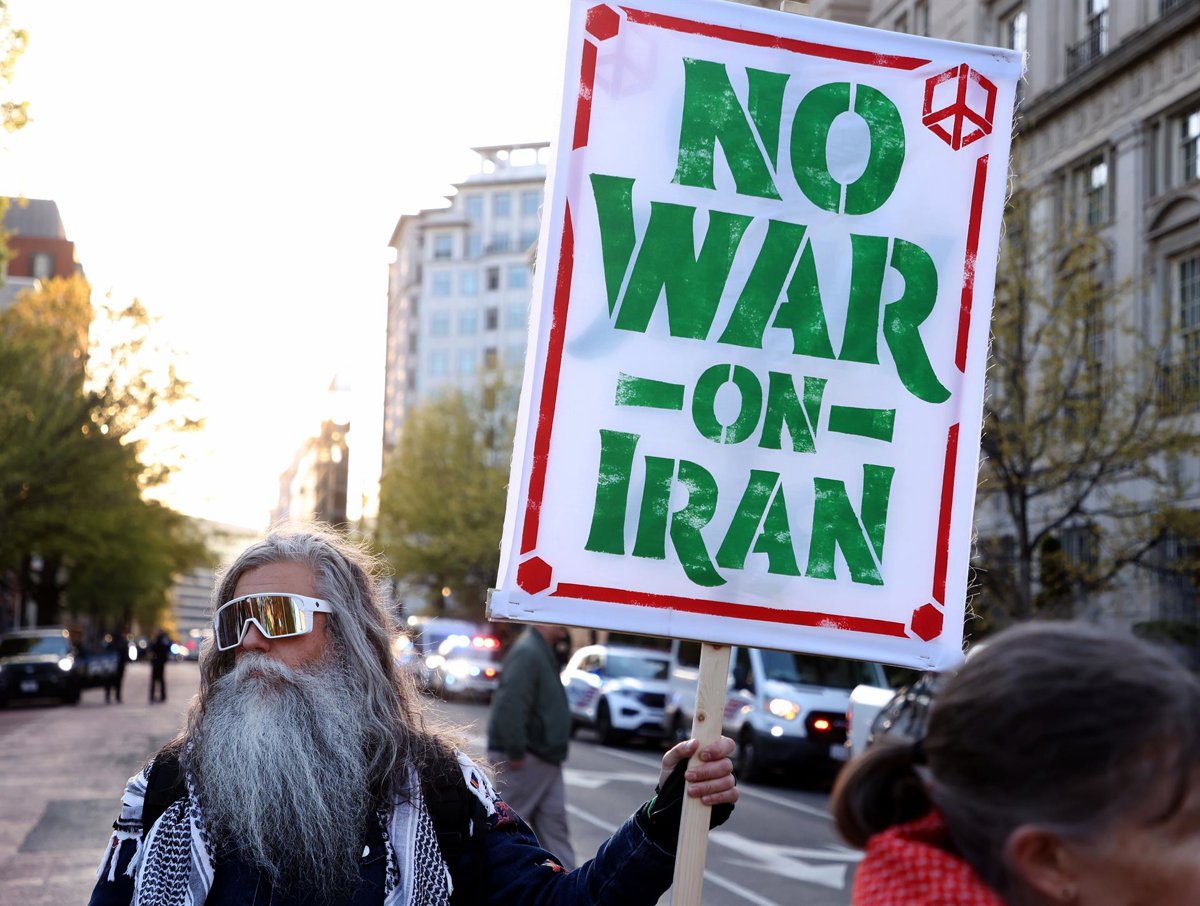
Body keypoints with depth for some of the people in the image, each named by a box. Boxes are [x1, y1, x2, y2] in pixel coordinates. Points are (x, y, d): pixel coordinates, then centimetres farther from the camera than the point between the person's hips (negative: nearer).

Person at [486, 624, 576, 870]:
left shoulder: (544, 653, 14)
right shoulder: (528, 653, -19)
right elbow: (510, 705, -27)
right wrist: (515, 753, -24)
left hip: (544, 758, 10)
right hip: (526, 758, -10)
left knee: (553, 820, 8)